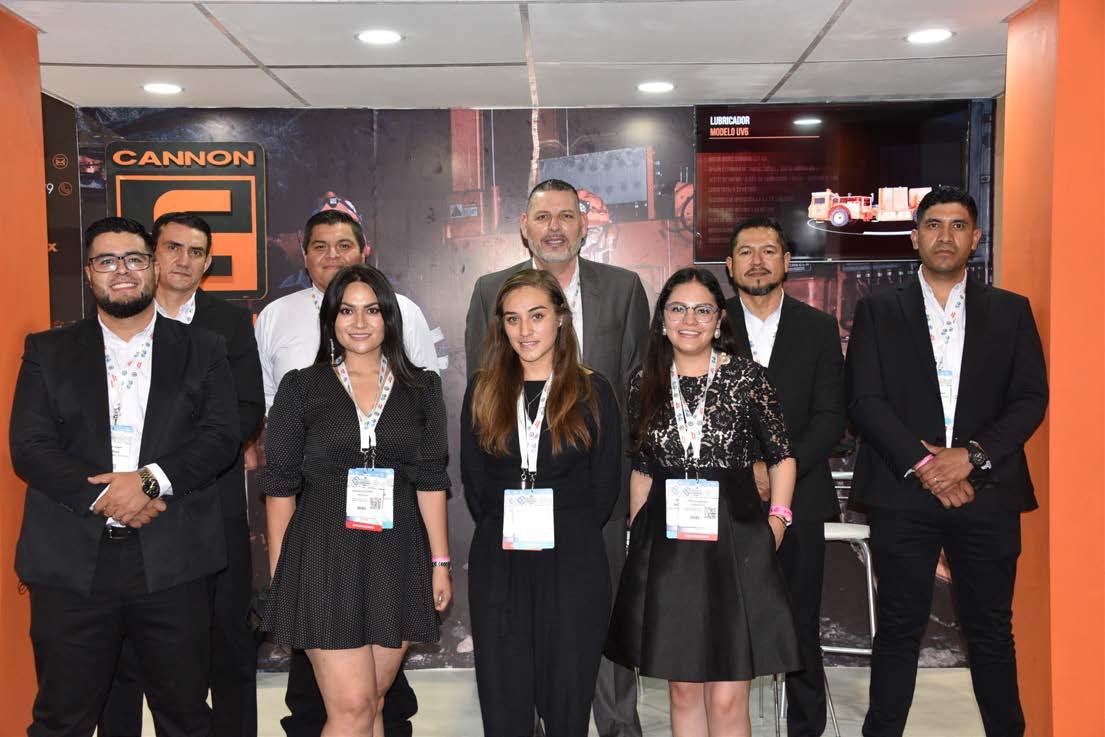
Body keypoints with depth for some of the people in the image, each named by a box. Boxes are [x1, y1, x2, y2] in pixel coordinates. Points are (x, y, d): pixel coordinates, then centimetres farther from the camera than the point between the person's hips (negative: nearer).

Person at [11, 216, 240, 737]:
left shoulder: (202, 351, 8)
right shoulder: (47, 352, 10)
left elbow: (222, 437, -3)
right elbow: (29, 448, 0)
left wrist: (149, 480, -17)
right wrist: (103, 498, -13)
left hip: (173, 562, 0)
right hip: (71, 562, 1)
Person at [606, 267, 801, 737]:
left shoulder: (746, 377, -3)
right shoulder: (646, 385, 6)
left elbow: (781, 456, 4)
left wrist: (777, 519, -5)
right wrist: (637, 535, 8)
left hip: (734, 541, -3)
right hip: (666, 545, 3)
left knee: (726, 698, 0)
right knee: (682, 689, 13)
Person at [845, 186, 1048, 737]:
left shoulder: (1011, 311, 11)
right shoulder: (878, 311, 6)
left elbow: (1031, 398, 4)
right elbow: (865, 399, -3)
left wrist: (971, 455, -11)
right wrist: (922, 465, -12)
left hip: (986, 491, 1)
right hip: (903, 491, -1)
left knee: (991, 628, 9)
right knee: (900, 628, 4)